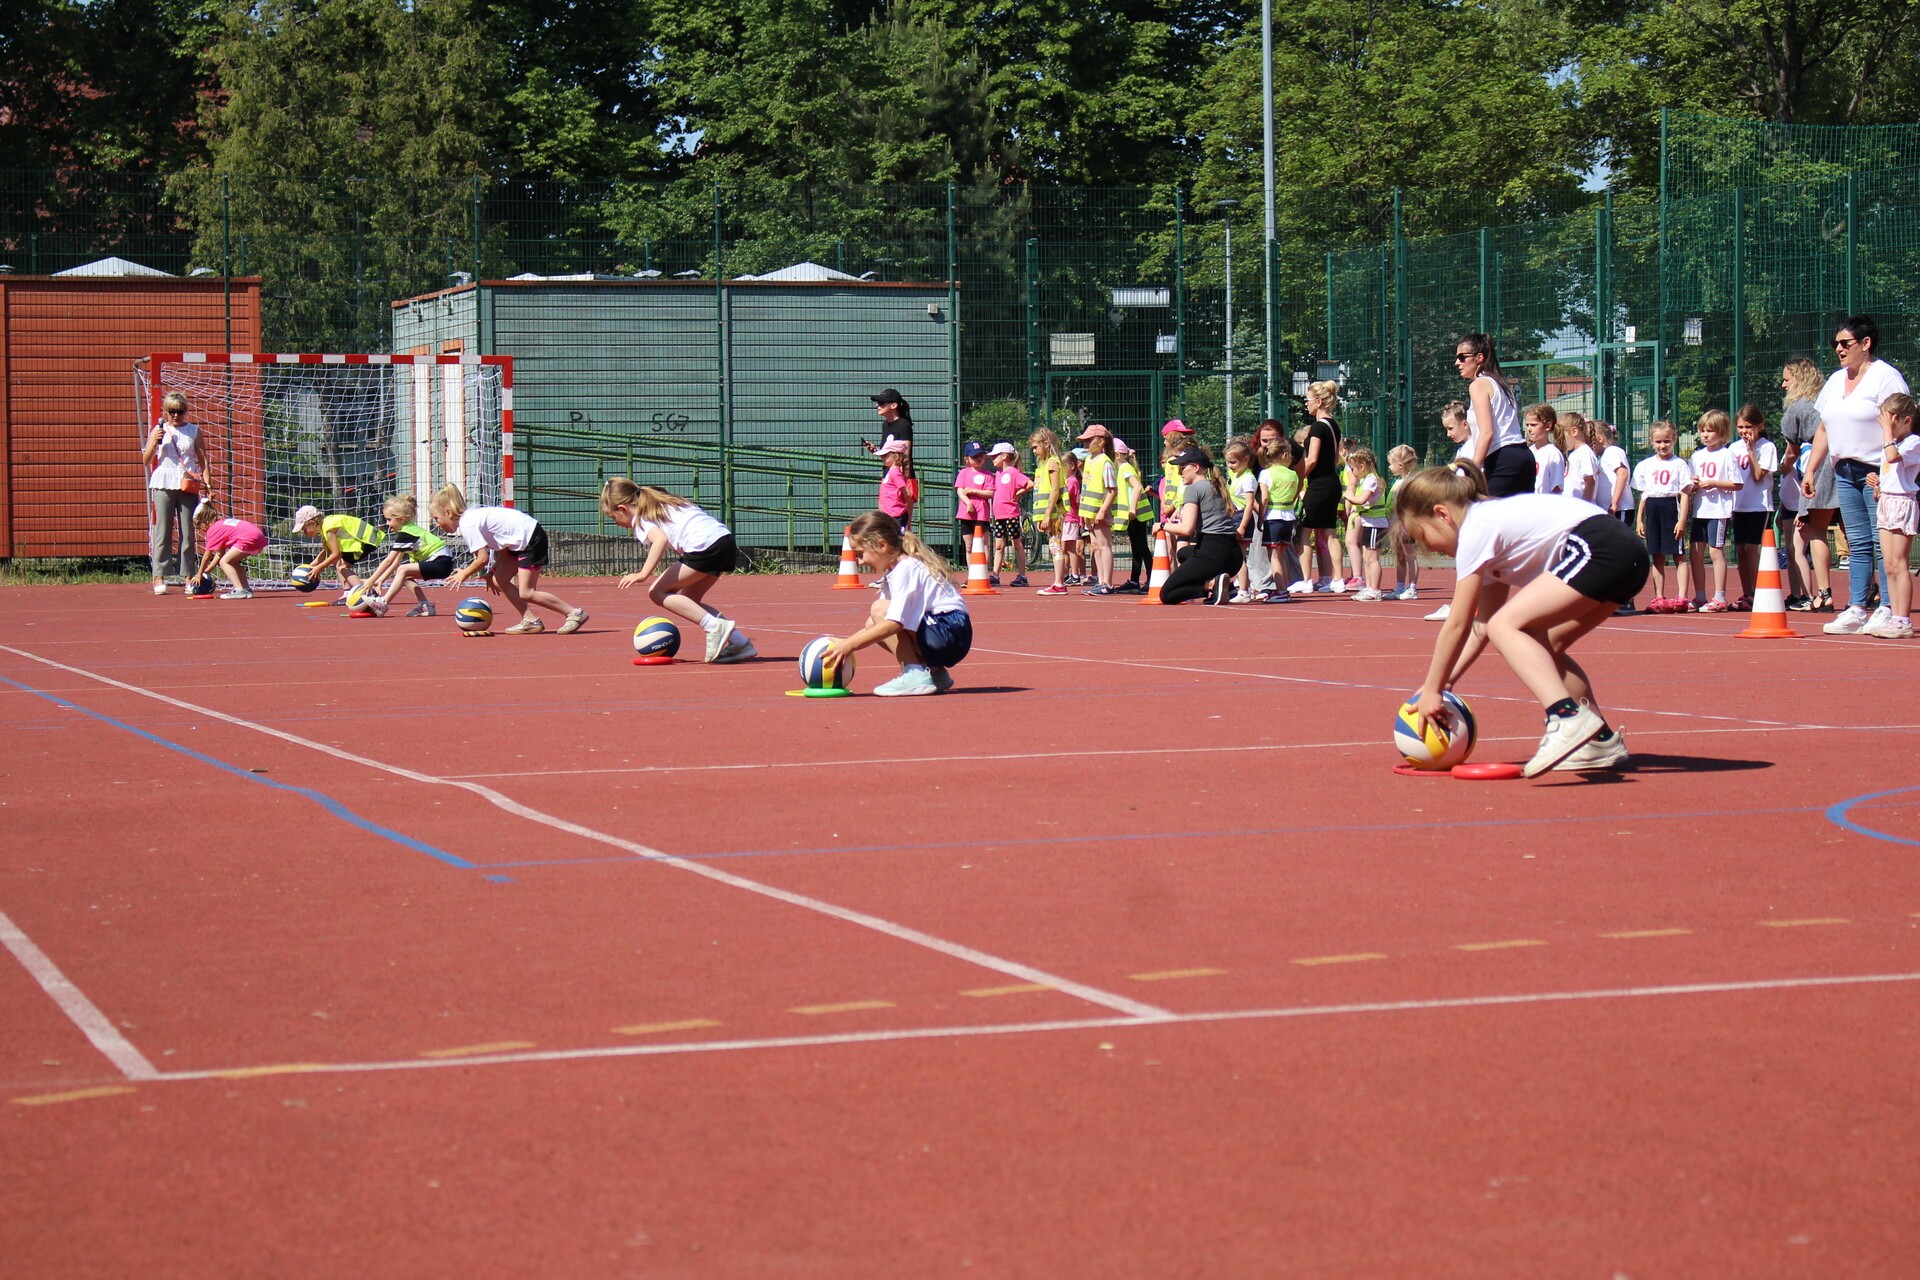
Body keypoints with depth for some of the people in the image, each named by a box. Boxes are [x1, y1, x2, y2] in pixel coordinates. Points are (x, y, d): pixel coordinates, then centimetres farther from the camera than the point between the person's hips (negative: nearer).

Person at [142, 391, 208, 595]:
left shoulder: (194, 431, 9)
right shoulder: (159, 430, 6)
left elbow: (201, 459, 12)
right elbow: (146, 460, 5)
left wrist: (205, 483, 1)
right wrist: (154, 442, -11)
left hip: (188, 486, 1)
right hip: (164, 484, -1)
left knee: (187, 532, 1)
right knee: (162, 532, -2)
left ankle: (186, 575, 5)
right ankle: (159, 577, -3)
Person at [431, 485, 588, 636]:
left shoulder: (468, 525, -18)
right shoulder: (472, 516, 11)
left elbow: (483, 559, -20)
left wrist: (464, 574, -4)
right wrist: (492, 572, 15)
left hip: (531, 539, -10)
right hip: (519, 542, 10)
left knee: (526, 593, -9)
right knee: (499, 581, 6)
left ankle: (574, 613, -2)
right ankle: (529, 620, 8)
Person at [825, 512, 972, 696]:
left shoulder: (906, 569, -15)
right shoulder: (893, 573, 16)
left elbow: (895, 623, -26)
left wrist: (850, 644, -24)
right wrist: (848, 642, 2)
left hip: (951, 634, -10)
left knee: (880, 610, -17)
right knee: (872, 624, 7)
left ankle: (915, 675, -19)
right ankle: (934, 672, 6)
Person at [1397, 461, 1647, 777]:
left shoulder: (1475, 530, -3)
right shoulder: (1492, 520, 25)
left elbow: (1457, 625, -2)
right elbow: (1481, 626, 26)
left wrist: (1432, 691, 5)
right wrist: (1445, 681, 22)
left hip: (1599, 549, -11)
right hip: (1629, 555, 11)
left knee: (1506, 626, -12)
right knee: (1542, 645, 18)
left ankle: (1569, 718, -27)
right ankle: (1600, 740, 17)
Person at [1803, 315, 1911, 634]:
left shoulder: (1885, 377, -8)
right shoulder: (1836, 381, 17)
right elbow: (1823, 429, 22)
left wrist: (1886, 473, -22)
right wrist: (1810, 472, 16)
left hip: (1878, 472, -7)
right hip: (1845, 473, 7)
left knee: (1882, 542, -7)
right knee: (1858, 544, 7)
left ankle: (1887, 611, -6)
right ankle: (1857, 610, 7)